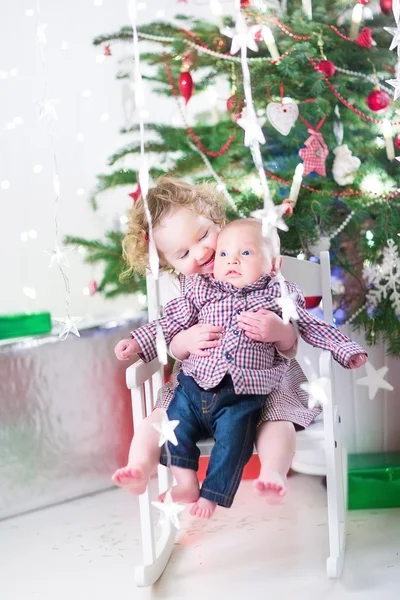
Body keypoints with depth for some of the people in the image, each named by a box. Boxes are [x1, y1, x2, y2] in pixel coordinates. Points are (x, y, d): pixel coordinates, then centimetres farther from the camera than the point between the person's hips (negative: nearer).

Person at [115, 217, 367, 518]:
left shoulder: (280, 296, 10)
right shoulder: (201, 291, 13)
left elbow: (312, 327, 16)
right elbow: (171, 324, 16)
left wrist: (347, 349, 8)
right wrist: (137, 342, 6)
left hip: (243, 394, -2)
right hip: (195, 384, 3)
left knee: (233, 439, -17)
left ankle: (211, 495, -1)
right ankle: (186, 482, 4)